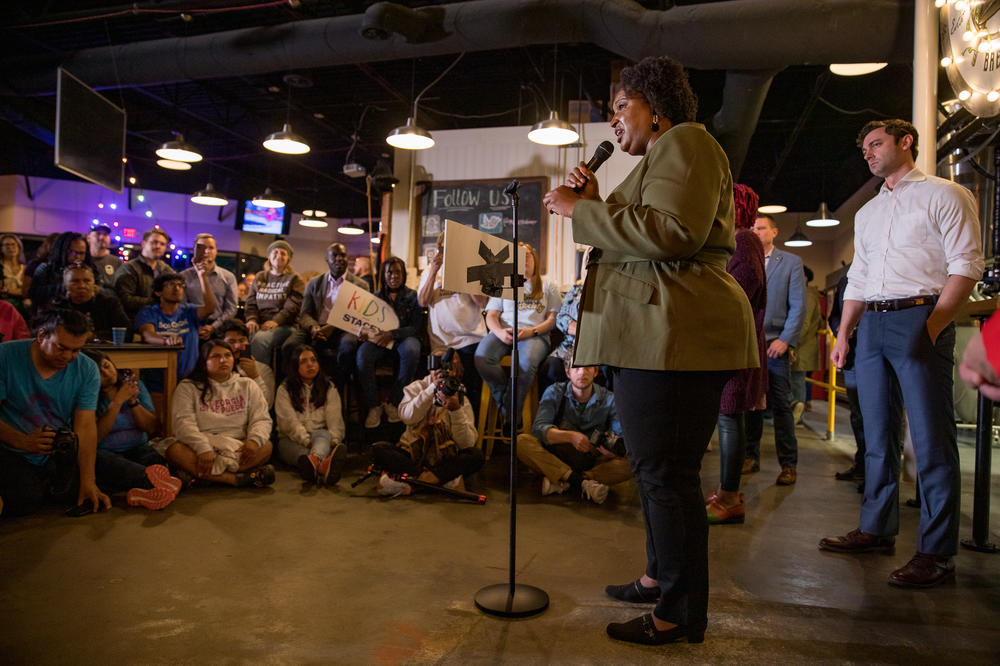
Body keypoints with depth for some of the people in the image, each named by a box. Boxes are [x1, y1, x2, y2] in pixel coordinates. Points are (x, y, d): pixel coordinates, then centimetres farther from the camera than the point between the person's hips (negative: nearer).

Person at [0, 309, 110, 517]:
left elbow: (85, 426, -13)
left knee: (85, 497, -14)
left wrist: (88, 482, -21)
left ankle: (45, 485, 15)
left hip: (61, 452, 3)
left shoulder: (87, 370, -8)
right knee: (25, 502, -23)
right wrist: (23, 441, -31)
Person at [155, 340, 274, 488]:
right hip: (200, 447, -1)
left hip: (238, 449, 1)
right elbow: (183, 422, -6)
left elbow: (262, 420, 8)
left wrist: (254, 440, -16)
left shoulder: (247, 385, 16)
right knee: (171, 446, -32)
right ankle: (237, 478, -39)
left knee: (266, 446, -28)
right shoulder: (187, 387, 9)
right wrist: (203, 448, -24)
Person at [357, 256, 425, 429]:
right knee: (363, 353, -33)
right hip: (379, 339, 2)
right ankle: (373, 405, -23)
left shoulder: (413, 297, 6)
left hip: (404, 338, -1)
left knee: (411, 350, -38)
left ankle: (393, 403, -23)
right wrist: (363, 332, -14)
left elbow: (416, 327, -3)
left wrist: (392, 334, -19)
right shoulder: (376, 297, 14)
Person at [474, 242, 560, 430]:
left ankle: (511, 416, -27)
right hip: (504, 332, 2)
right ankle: (505, 401, -18)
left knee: (526, 362, -40)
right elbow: (491, 315, 17)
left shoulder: (548, 288, 22)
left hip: (535, 335, -2)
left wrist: (531, 331, -10)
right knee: (482, 358, -34)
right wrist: (499, 332, -8)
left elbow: (553, 320, 10)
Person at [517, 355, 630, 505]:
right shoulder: (554, 392, -4)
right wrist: (570, 436, -37)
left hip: (594, 463, 0)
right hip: (556, 458, 0)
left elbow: (622, 440, -13)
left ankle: (560, 482, -29)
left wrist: (612, 450, -38)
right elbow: (538, 428, -19)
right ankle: (583, 482, -34)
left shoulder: (609, 399, -4)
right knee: (522, 441, -26)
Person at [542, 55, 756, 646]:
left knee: (666, 472, -5)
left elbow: (671, 232, -23)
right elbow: (636, 239, 26)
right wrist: (593, 203, 14)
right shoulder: (663, 156, 27)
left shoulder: (685, 142, -6)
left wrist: (579, 209, -14)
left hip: (677, 331, -11)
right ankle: (661, 576, 33)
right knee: (658, 466, 18)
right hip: (658, 332, 11)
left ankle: (681, 613, 8)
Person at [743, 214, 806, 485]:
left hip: (775, 343, -3)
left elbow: (798, 306, 0)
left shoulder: (791, 262, 6)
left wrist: (785, 340, -10)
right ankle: (751, 458, 17)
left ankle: (788, 465, 6)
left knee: (781, 406, -2)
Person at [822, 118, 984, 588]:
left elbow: (966, 265, -7)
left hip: (920, 318, -7)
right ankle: (876, 529, 19)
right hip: (871, 324, 7)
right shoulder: (867, 213, 22)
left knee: (931, 440, -6)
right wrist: (843, 333, 12)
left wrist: (933, 325, -18)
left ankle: (937, 552, 0)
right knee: (876, 436, 10)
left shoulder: (944, 195, 2)